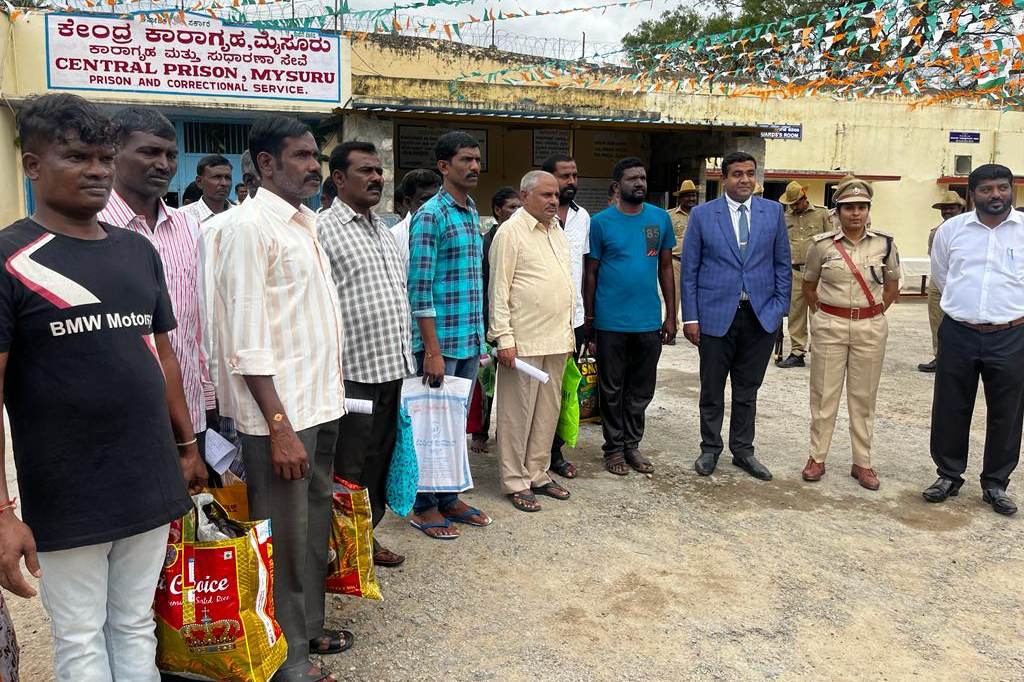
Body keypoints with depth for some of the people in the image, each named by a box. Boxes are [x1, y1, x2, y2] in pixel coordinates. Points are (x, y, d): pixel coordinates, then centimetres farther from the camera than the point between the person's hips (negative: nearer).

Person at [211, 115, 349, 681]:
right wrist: (279, 427, -21)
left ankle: (308, 629, 36)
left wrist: (329, 395, 16)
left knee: (314, 527, 19)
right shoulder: (248, 227, -13)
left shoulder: (305, 222, 13)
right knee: (285, 539, 4)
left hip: (320, 405, 9)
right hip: (280, 416, -8)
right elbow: (247, 341, -18)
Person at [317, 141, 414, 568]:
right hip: (353, 372, -7)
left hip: (392, 370, 8)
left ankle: (368, 535, 30)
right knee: (350, 466, 4)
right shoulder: (323, 229, -9)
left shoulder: (384, 230, 16)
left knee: (379, 459, 16)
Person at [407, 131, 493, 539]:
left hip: (470, 340, 8)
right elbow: (420, 287, -16)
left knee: (458, 421, 16)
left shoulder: (473, 213, 14)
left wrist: (478, 338, 16)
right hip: (440, 341, -8)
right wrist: (432, 350, -19)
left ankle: (449, 498, 29)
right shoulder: (431, 215, -12)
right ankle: (424, 506, 18)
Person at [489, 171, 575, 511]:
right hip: (523, 342, -8)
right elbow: (498, 289, -12)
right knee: (518, 412, 1)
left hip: (556, 341, 8)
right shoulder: (511, 232, -8)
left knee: (548, 410, 13)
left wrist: (568, 333, 18)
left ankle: (538, 474, 25)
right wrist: (504, 338, -16)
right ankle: (516, 482, 12)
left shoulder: (558, 233, 15)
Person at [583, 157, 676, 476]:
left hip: (649, 321, 3)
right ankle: (614, 448, 21)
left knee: (641, 389, 11)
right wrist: (588, 317, 0)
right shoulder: (601, 222, -3)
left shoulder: (661, 218, 5)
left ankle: (632, 445, 26)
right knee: (612, 389, 8)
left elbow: (666, 268, 10)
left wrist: (671, 315, 7)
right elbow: (591, 272, 1)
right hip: (611, 321, -3)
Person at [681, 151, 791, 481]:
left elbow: (783, 264, 8)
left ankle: (743, 450, 26)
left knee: (747, 389, 12)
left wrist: (780, 308, 1)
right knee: (712, 389, 9)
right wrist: (690, 317, -5)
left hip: (761, 316, 2)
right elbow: (689, 269, -1)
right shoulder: (702, 214, -1)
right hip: (716, 314, -2)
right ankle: (710, 448, 25)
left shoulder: (773, 212, 5)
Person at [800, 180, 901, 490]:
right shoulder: (821, 244, -2)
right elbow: (808, 286, 11)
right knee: (823, 394, 5)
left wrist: (872, 315, 5)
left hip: (871, 327, 1)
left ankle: (863, 463, 18)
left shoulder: (884, 244, 0)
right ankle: (817, 458, 16)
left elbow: (892, 288, 11)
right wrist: (823, 314, 8)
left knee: (863, 396, 8)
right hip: (830, 326, 0)